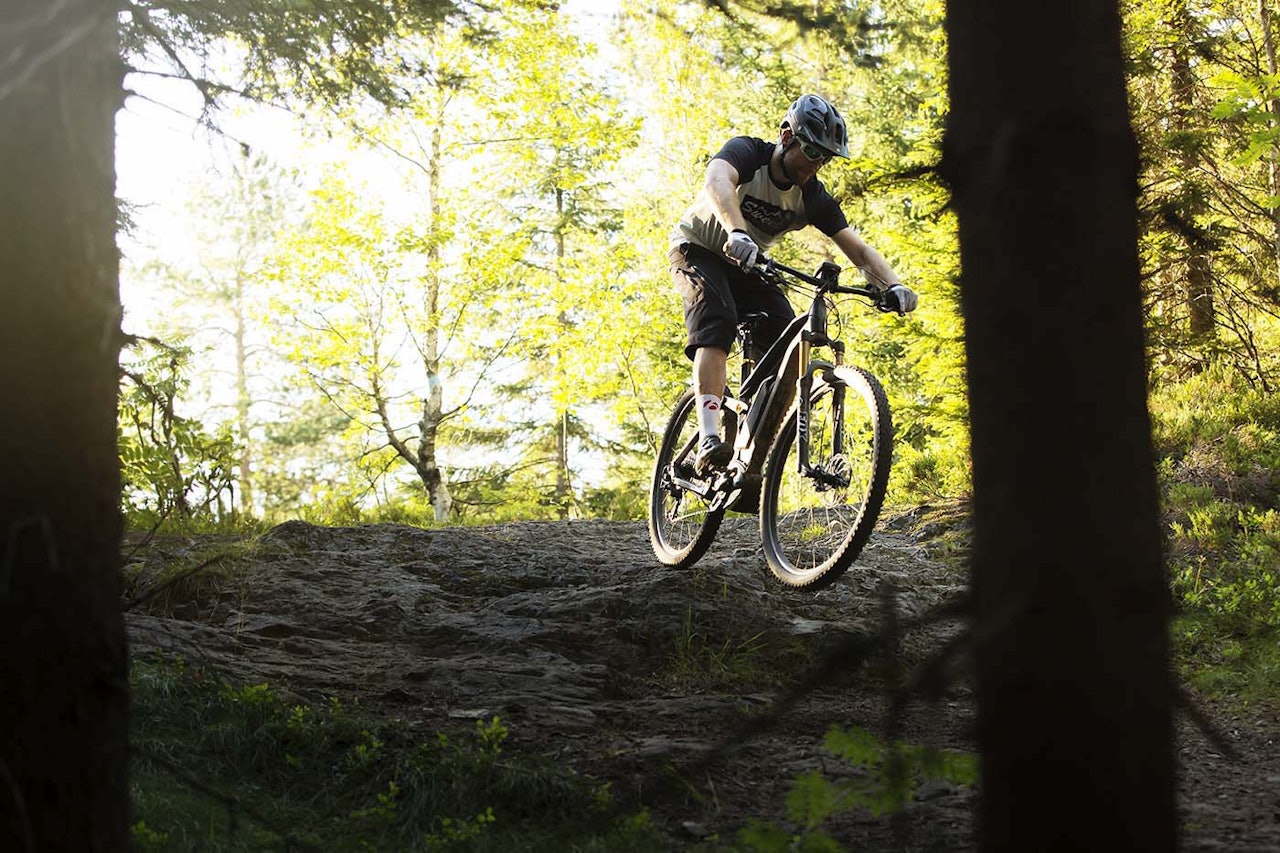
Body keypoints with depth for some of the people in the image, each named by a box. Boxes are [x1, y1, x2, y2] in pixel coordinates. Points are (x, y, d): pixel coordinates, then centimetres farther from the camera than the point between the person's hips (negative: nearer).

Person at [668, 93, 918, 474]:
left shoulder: (814, 197, -12)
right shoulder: (746, 152, -26)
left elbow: (858, 249, -16)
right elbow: (717, 182, -48)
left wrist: (894, 285, -36)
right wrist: (737, 233, -68)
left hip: (745, 263, 5)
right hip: (697, 247, -5)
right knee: (718, 321, -32)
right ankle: (709, 439, -44)